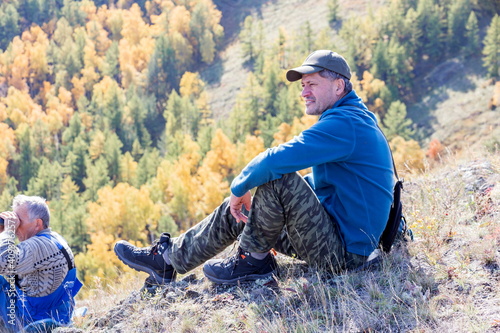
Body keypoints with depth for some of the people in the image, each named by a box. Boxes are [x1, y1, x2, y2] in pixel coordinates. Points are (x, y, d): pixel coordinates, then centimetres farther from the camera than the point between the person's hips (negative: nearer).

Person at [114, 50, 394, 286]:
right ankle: (167, 258, 17)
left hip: (343, 251, -10)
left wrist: (240, 188, -10)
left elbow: (276, 160, -30)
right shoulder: (351, 119, 15)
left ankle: (254, 260, -6)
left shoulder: (345, 124, -20)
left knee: (277, 178, -25)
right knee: (239, 209, 10)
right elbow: (319, 182, 24)